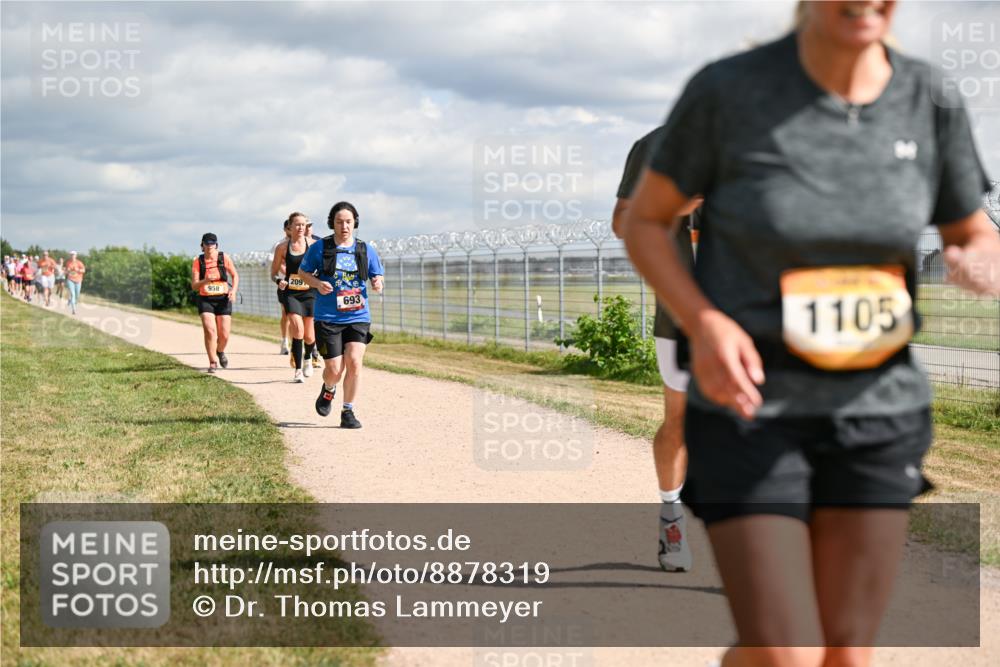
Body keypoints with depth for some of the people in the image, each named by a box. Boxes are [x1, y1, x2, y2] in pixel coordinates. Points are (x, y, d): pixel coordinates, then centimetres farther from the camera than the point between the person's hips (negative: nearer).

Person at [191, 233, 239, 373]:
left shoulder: (224, 258, -1)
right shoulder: (198, 261, -1)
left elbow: (235, 275, 10)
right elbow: (194, 285, -3)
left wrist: (234, 290, -7)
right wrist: (205, 281, -24)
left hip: (223, 299, 1)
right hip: (205, 300, -1)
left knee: (224, 335, -1)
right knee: (209, 331, -17)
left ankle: (220, 352, 33)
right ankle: (213, 363, -6)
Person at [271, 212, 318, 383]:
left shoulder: (313, 245, -1)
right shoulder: (283, 248, 0)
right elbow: (274, 272, 7)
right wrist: (279, 281, -14)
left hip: (310, 292, 1)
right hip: (291, 293, -1)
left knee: (309, 336, 6)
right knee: (298, 329, -19)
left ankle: (308, 358, 40)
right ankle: (298, 370, -11)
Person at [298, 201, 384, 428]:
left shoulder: (366, 250, 6)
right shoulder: (320, 248, 0)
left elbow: (378, 276, 13)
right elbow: (302, 272, 8)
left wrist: (378, 283, -12)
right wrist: (317, 283, -12)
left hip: (358, 317, 1)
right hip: (327, 318, -1)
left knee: (354, 362, -14)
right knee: (334, 369, -3)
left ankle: (348, 412, 0)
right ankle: (328, 390, 34)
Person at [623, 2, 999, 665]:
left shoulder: (932, 103, -6)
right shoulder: (728, 89, -15)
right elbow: (643, 221, -3)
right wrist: (705, 326, -22)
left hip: (876, 412, 3)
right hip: (751, 409, -3)